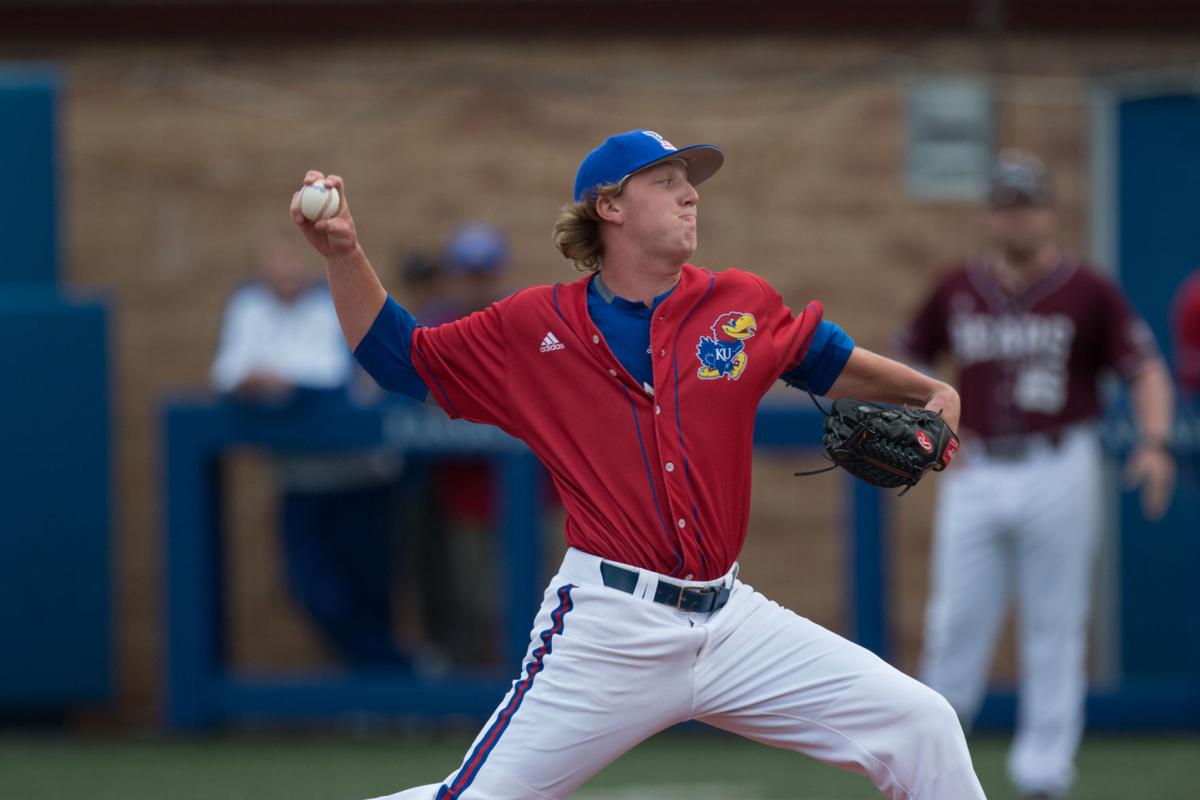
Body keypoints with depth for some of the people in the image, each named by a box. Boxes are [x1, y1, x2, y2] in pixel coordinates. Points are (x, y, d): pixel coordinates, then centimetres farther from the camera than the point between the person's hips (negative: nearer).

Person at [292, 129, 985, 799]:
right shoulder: (537, 326, 3)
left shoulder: (744, 307, 9)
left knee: (923, 727, -4)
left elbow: (827, 360, 27)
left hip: (732, 618, 3)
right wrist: (344, 254, -3)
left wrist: (929, 392, 17)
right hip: (607, 627, -3)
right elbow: (400, 356, 10)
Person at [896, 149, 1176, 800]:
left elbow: (1146, 368, -3)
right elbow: (906, 360, 17)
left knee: (1055, 630, 2)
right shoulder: (957, 290, 7)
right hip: (975, 475, 2)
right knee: (955, 624, 0)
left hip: (1058, 474, -2)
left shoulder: (1088, 293, -1)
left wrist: (1154, 442, -19)